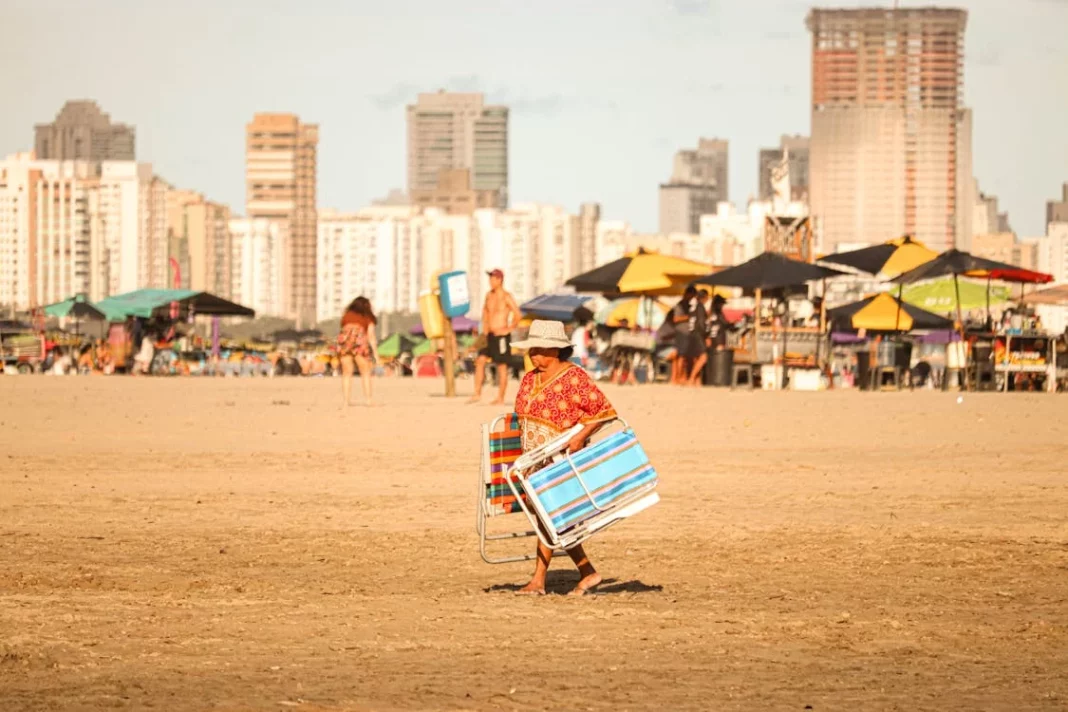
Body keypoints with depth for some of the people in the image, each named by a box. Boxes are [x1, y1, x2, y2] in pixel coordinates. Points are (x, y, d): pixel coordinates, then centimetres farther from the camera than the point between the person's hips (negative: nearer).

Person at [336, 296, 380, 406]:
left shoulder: (346, 316, 24)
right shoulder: (368, 319, 17)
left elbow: (344, 331, 13)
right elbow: (371, 337, 9)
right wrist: (375, 353, 8)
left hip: (344, 341, 2)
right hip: (359, 342, -2)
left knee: (346, 373, 9)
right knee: (365, 373, 7)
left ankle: (346, 400, 3)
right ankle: (368, 398, -2)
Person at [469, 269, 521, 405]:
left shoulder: (506, 297, -10)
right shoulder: (489, 295, 10)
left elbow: (518, 315, -14)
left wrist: (508, 329, -12)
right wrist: (485, 327, 18)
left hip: (501, 336, -7)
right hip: (489, 335, 7)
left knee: (502, 366, -1)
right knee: (480, 361, -1)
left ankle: (500, 399, 3)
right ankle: (477, 394, 3)